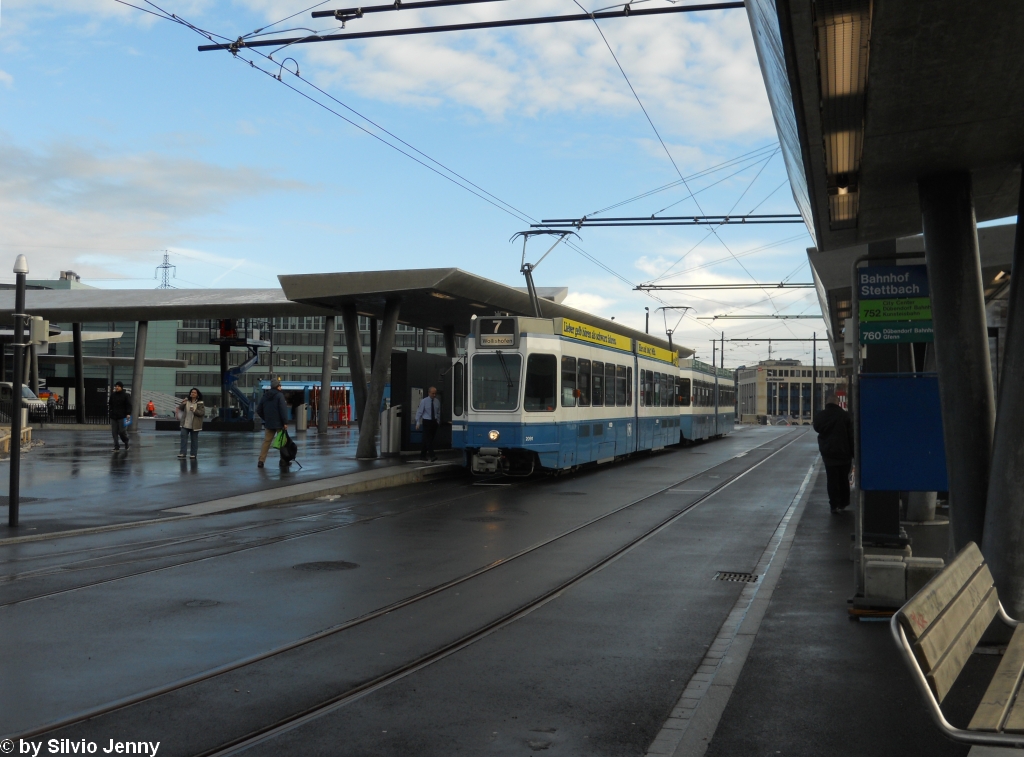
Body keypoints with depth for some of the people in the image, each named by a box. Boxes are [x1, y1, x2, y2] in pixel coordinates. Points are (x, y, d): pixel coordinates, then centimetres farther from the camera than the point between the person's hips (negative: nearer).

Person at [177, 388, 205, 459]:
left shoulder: (200, 403, -5)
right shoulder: (186, 401, 6)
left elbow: (202, 413, -13)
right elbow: (180, 409, 15)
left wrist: (194, 410, -23)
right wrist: (182, 404, -5)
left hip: (194, 425, -3)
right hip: (185, 424, 3)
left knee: (194, 440, 5)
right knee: (183, 438, -4)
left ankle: (193, 455, 12)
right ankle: (182, 454, -3)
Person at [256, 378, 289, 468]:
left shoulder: (264, 396, 8)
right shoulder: (279, 395, -11)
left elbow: (259, 410, 12)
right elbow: (283, 410, -18)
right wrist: (285, 422, -15)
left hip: (268, 424, 5)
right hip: (279, 423, -5)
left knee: (266, 441, 7)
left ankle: (261, 461, -2)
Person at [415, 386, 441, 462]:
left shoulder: (437, 401, 7)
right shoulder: (424, 401, -3)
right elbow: (419, 412, -3)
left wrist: (438, 421, 11)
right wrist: (418, 423, -7)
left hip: (434, 422, 4)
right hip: (426, 421, -4)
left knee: (429, 439, 6)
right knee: (428, 439, -13)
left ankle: (422, 455, 15)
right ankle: (432, 455, -21)